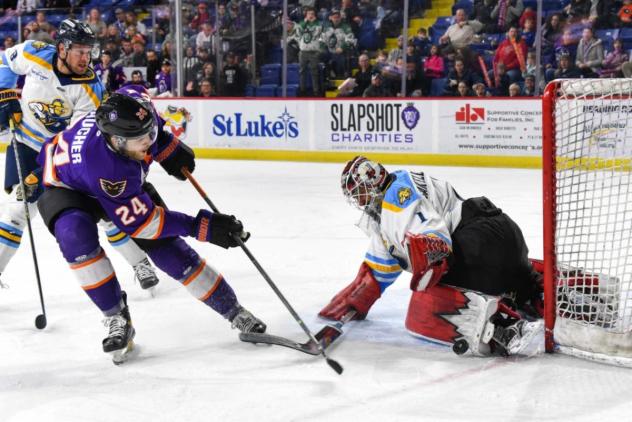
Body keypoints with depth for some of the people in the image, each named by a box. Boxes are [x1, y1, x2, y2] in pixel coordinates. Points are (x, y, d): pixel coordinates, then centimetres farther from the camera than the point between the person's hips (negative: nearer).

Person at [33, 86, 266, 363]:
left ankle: (234, 312, 5)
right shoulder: (104, 166, -45)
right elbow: (141, 221, -34)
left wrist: (168, 146, -6)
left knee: (167, 246, -6)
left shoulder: (132, 104, -32)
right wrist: (202, 227, -35)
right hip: (68, 186, -5)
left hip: (125, 182, 5)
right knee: (76, 235, -37)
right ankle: (116, 319, -20)